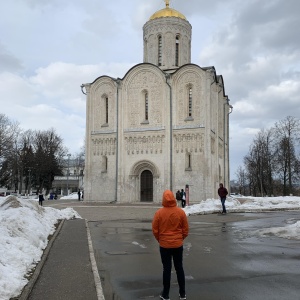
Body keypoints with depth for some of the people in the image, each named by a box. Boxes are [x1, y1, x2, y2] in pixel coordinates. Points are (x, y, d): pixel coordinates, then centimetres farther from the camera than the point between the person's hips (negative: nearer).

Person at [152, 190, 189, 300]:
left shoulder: (159, 213, -12)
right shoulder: (181, 212, -6)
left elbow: (155, 230, -6)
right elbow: (185, 229, 0)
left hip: (164, 245, -2)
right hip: (178, 245, 2)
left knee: (167, 269, 8)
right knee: (179, 268, 14)